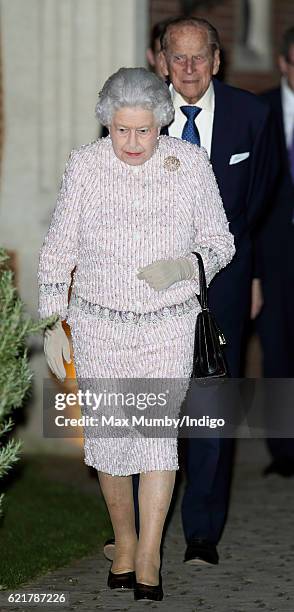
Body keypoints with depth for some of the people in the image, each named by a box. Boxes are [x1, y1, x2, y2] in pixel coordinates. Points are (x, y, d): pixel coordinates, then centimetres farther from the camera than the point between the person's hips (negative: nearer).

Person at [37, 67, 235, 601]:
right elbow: (58, 250, 3)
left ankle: (148, 560, -8)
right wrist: (53, 325, -1)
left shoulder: (191, 163, -4)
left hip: (169, 323, -1)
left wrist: (185, 266, -17)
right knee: (107, 435, 4)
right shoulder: (84, 165, -4)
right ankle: (124, 541, 24)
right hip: (98, 323, 1)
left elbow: (219, 242, 4)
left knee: (156, 431, -12)